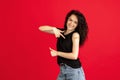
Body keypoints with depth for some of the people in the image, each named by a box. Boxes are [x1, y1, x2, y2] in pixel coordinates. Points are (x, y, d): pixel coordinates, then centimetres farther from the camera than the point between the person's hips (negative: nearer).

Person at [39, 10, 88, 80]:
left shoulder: (75, 35, -10)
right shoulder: (61, 32, 5)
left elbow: (74, 56, -18)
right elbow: (41, 28, 5)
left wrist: (57, 53, -9)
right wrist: (54, 29, -13)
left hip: (74, 70, -5)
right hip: (62, 69, 6)